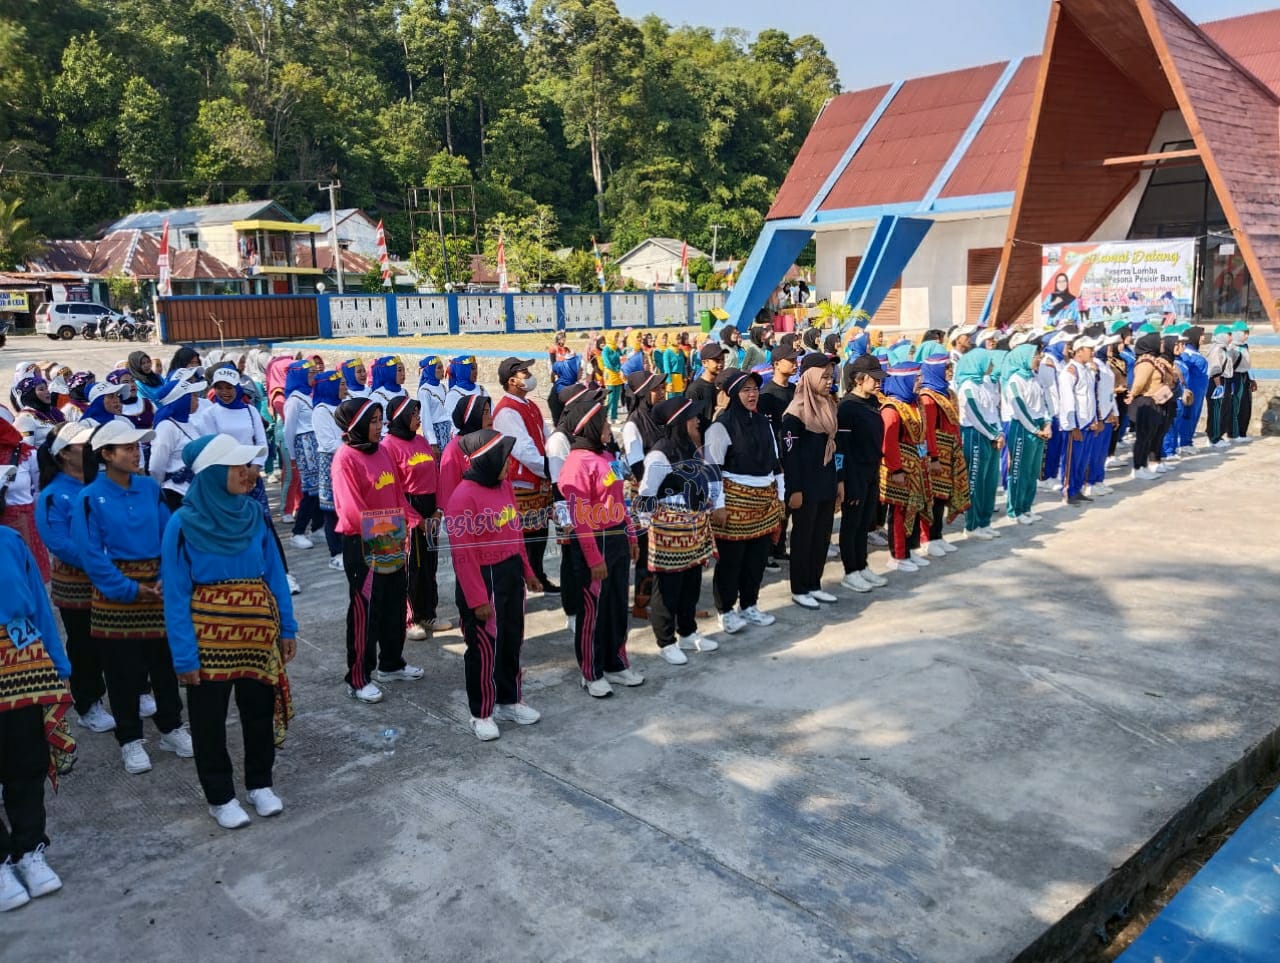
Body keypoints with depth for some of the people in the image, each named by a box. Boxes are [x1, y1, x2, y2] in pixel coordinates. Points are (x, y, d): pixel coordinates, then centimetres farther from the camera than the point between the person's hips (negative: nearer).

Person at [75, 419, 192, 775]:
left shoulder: (150, 487, 0)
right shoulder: (91, 498, -11)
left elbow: (169, 536, 2)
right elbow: (91, 555, -12)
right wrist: (130, 589, -16)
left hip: (157, 587, 3)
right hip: (116, 594, -3)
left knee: (164, 661, 12)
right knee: (123, 669, 7)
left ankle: (171, 727, 29)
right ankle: (130, 740, 22)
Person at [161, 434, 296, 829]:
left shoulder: (253, 515, -3)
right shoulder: (184, 524, -13)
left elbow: (275, 573, 4)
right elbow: (176, 596, -11)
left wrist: (287, 628, 3)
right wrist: (184, 656, -13)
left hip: (259, 633, 3)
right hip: (209, 638, -3)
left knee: (260, 711, 16)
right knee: (210, 720, 12)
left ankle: (260, 783, 37)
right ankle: (220, 797, 31)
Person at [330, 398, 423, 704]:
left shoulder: (381, 452, 9)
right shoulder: (345, 458, -15)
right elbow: (350, 508, -20)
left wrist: (404, 525, 3)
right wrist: (376, 536, -20)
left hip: (392, 541, 8)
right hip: (362, 544, -8)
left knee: (395, 604, 17)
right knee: (365, 610, 0)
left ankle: (391, 663, 34)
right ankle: (358, 679, 12)